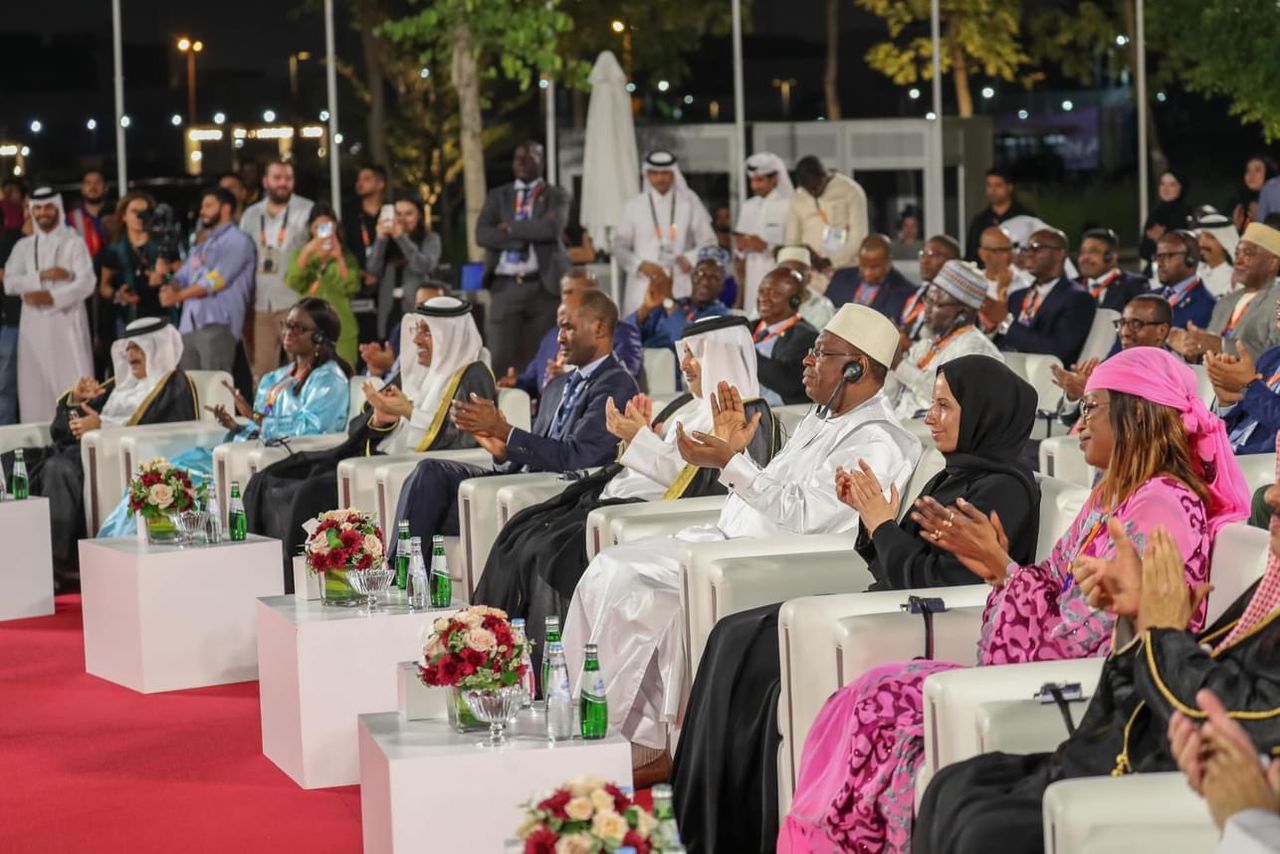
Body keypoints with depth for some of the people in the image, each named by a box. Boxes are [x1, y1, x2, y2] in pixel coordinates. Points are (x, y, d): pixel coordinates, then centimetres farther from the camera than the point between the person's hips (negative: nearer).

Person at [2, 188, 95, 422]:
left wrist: (52, 297, -15)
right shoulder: (23, 246, 14)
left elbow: (86, 282, -7)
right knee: (35, 383, 0)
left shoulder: (73, 243, 4)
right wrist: (42, 276, -11)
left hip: (67, 321, -3)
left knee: (76, 384, -9)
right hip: (34, 323, 3)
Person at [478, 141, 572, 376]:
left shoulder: (556, 196, 9)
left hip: (543, 286, -1)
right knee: (501, 358, -6)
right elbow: (482, 234, 0)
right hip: (505, 286, 2)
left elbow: (553, 228, -12)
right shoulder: (498, 196, 16)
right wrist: (528, 236, -8)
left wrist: (510, 228, -5)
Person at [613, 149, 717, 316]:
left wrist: (691, 259, -7)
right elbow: (620, 247, 11)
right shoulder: (633, 206, 10)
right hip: (644, 287, 0)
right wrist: (640, 265, -6)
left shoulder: (689, 203, 9)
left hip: (681, 289, 0)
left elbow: (708, 241, 11)